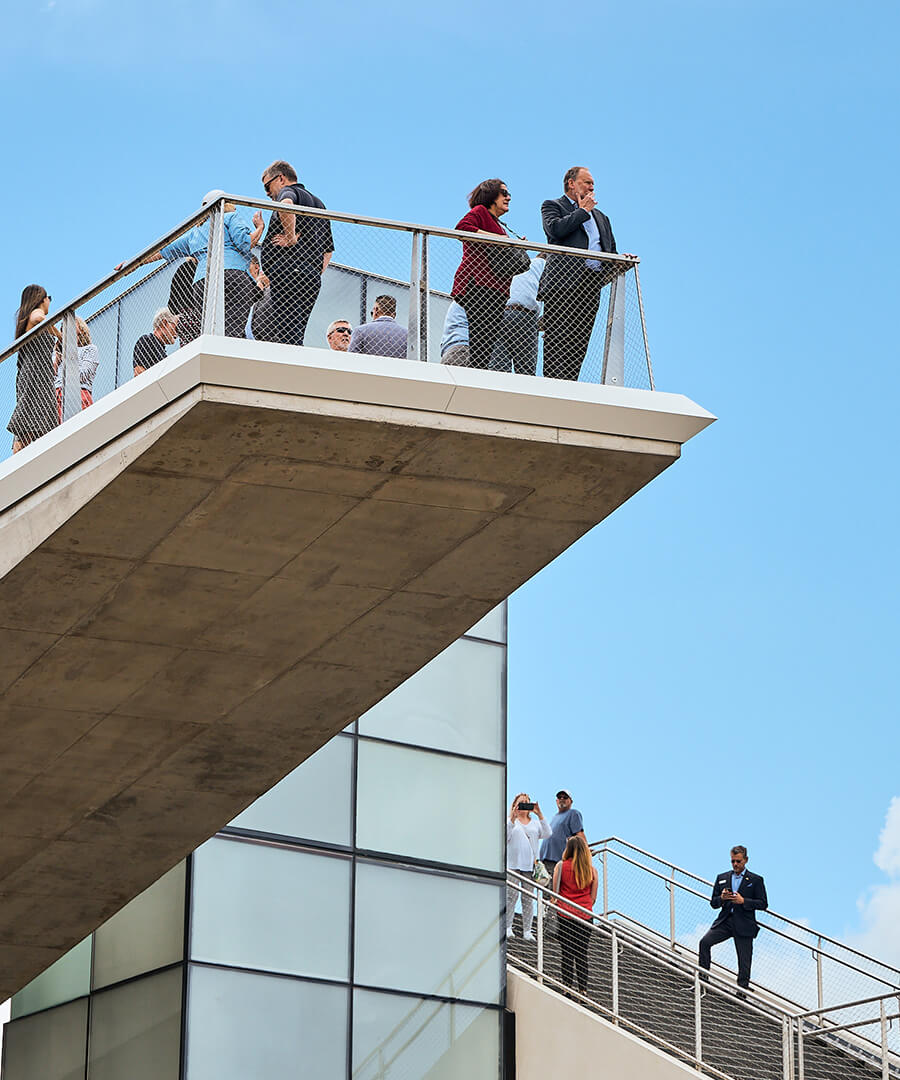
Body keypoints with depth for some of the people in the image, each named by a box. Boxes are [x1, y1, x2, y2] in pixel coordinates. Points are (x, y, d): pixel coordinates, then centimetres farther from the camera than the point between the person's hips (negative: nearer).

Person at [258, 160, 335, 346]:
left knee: (280, 335, -17)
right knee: (295, 339, 4)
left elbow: (286, 204, -24)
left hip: (289, 273, -9)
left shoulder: (289, 192, 4)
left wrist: (291, 238, -17)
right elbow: (328, 251, 33)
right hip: (313, 279, 9)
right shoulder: (318, 203, 31)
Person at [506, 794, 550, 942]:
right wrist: (512, 817, -16)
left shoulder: (535, 823, 17)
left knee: (528, 898, 0)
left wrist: (540, 815, -6)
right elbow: (505, 836, -7)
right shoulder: (510, 821, 10)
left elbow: (546, 834, 0)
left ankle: (527, 931, 2)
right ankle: (508, 927, 1)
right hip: (513, 864, -2)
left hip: (530, 864, 2)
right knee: (512, 895, -9)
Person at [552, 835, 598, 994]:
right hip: (585, 915, 2)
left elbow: (555, 892, 0)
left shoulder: (561, 866, -5)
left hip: (565, 914, -2)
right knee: (582, 953, 8)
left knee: (566, 952, 5)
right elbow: (593, 896, 5)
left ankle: (568, 986, 3)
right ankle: (583, 989, 7)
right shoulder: (592, 869, 0)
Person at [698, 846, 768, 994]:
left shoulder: (755, 880, 5)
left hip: (744, 925, -3)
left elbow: (763, 904, 0)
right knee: (705, 942, -19)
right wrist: (721, 898, -8)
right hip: (724, 921, 3)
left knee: (744, 962, -2)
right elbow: (713, 903, 15)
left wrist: (743, 901, -13)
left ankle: (742, 991, 6)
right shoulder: (722, 878, 15)